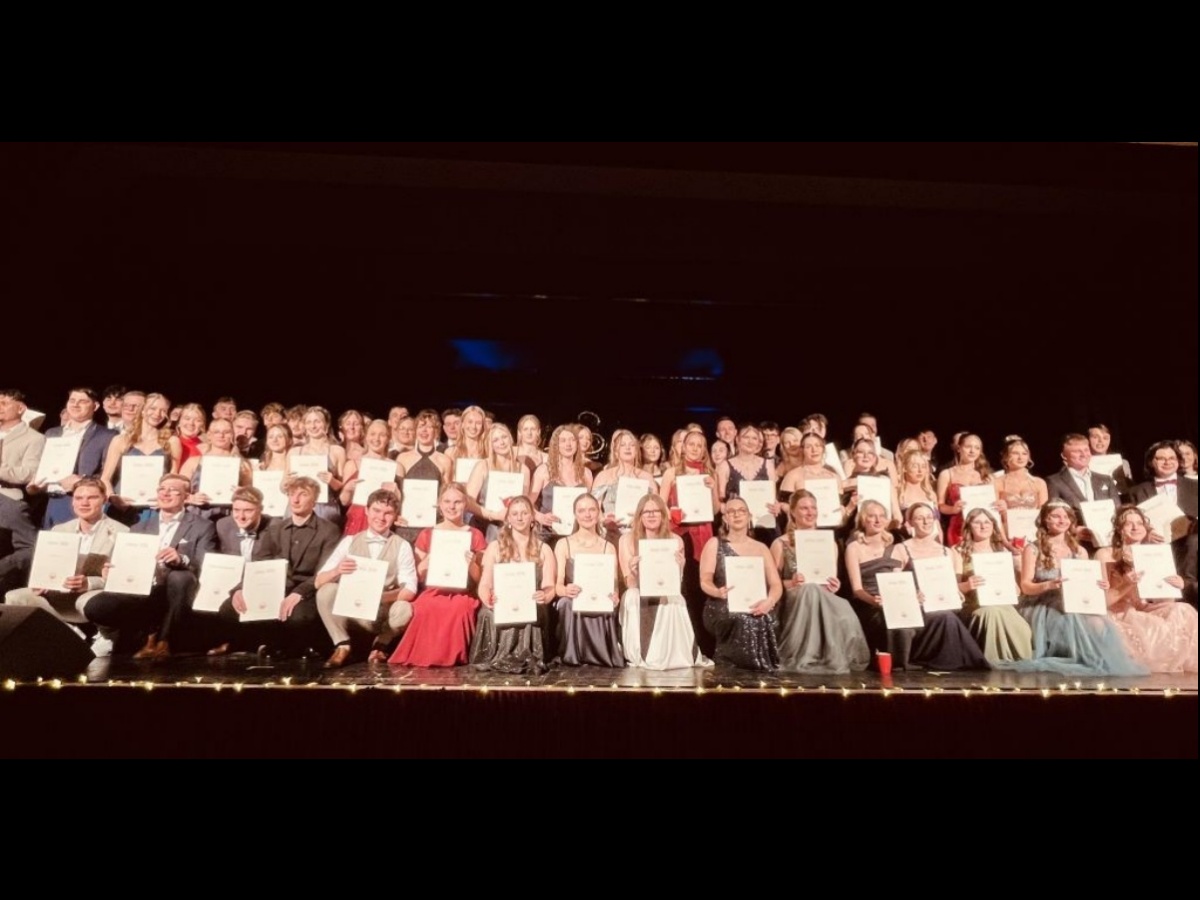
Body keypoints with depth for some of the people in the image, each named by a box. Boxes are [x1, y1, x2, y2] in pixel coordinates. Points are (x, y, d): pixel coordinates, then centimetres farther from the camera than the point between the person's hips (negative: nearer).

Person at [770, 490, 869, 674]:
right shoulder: (781, 544, 5)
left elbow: (832, 582, 17)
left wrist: (834, 586, -7)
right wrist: (791, 583, -19)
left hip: (823, 599, 2)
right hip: (794, 602, -2)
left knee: (844, 614, -35)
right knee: (810, 590, -39)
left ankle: (834, 661, -20)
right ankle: (804, 661, -32)